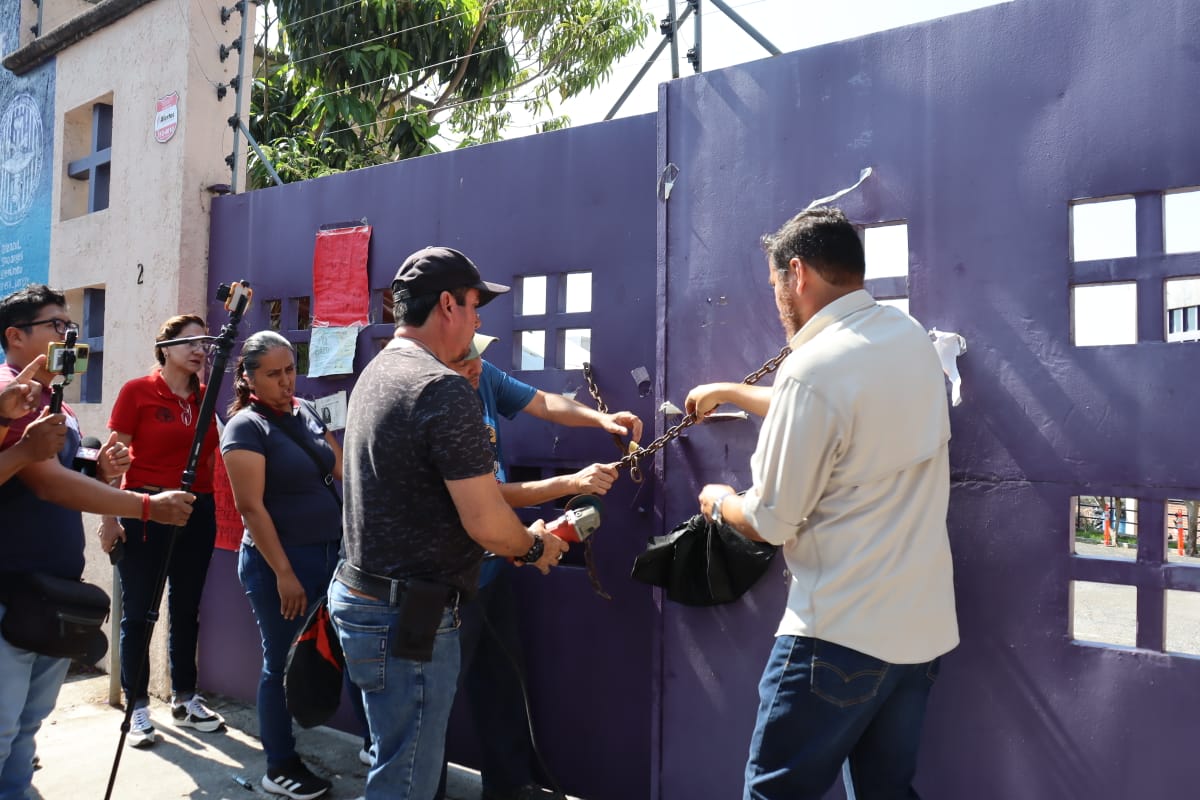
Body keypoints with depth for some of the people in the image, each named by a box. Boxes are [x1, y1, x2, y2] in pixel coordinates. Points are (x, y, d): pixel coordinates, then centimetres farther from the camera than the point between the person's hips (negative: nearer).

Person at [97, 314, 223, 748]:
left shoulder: (205, 397, 7)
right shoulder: (137, 392, -6)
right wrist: (109, 517, -12)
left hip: (196, 512, 5)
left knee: (186, 609, 13)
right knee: (138, 612, 2)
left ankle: (184, 699, 26)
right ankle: (137, 707, 15)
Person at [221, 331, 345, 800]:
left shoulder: (306, 411, 9)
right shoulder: (246, 426, -10)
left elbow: (342, 471, 15)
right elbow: (252, 508, -15)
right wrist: (284, 573, -16)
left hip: (330, 553, 6)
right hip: (278, 561, -6)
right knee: (282, 664, 6)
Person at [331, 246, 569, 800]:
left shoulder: (375, 374, 10)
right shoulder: (444, 389, -20)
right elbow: (486, 522, -21)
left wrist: (515, 539, 15)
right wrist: (534, 547, 1)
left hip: (360, 596, 10)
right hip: (407, 619, -10)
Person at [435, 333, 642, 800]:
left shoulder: (483, 377, -7)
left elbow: (544, 404, -1)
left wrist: (600, 417, -19)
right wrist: (571, 483, -28)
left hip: (492, 561, 8)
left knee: (502, 678, 20)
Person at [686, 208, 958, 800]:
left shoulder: (814, 369, -19)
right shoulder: (910, 338, 6)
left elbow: (770, 523, -14)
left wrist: (719, 502, 8)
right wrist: (727, 391, 32)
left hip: (842, 629, -8)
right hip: (923, 622, 8)